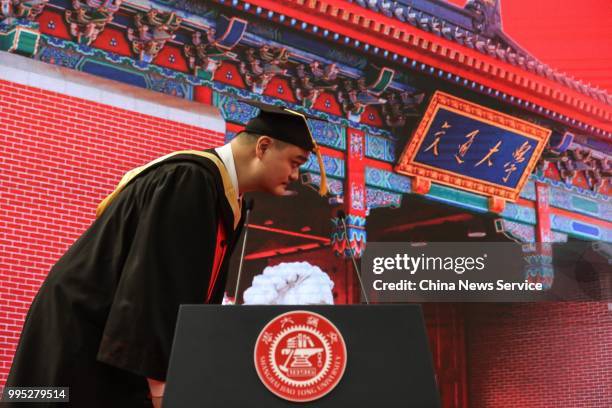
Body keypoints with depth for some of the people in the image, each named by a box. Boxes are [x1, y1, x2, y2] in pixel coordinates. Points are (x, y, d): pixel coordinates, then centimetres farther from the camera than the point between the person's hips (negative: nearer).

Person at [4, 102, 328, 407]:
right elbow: (156, 281, -26)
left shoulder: (226, 199, 9)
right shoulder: (191, 180, -20)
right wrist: (159, 381, -24)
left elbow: (195, 289, 14)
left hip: (118, 340, 9)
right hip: (85, 337, -9)